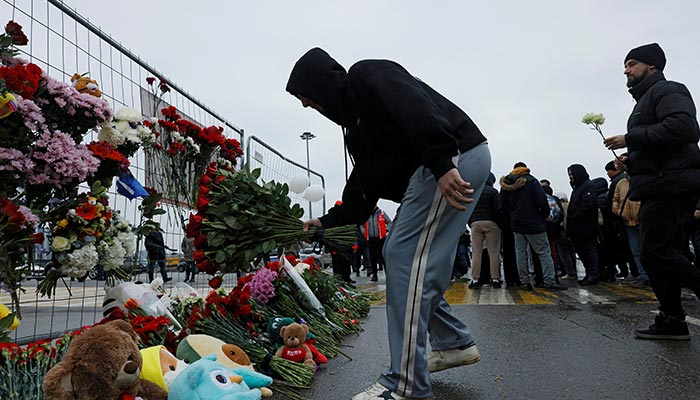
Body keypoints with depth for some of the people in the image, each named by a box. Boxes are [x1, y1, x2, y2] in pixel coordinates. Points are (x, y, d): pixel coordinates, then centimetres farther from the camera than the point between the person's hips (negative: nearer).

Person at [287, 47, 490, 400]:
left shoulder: (364, 75, -3)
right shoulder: (353, 118, 23)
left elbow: (417, 109, -22)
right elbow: (362, 191, 24)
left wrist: (442, 164, -32)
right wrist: (324, 222, 30)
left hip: (456, 159, -10)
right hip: (431, 170, 10)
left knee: (405, 257, -12)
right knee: (399, 255, 13)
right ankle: (454, 343, 24)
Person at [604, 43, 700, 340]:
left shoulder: (666, 90, -3)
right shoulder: (646, 100, 27)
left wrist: (630, 139, -18)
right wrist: (632, 161, 13)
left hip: (668, 185, -10)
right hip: (659, 187, 11)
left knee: (654, 251, -14)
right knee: (665, 252, 8)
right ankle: (671, 321, 11)